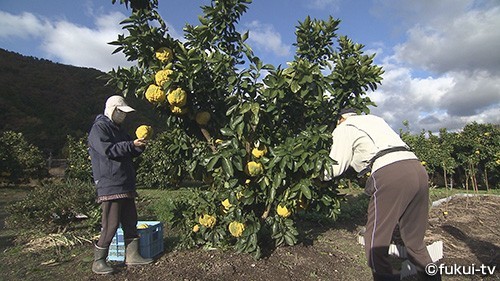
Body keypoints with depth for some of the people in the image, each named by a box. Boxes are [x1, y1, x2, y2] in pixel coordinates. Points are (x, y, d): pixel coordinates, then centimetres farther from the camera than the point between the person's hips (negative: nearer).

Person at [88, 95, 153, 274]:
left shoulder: (117, 129, 21)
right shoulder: (99, 128, -6)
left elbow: (128, 153, 22)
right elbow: (108, 150, -19)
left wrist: (138, 147, 3)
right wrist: (131, 145, -18)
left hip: (125, 185, 9)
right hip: (110, 185, -9)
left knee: (130, 221, 11)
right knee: (111, 224, -5)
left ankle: (132, 255, 20)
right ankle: (98, 261, 10)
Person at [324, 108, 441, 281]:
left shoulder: (344, 127, 12)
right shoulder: (374, 119, 33)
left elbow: (335, 168, 11)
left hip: (390, 174, -8)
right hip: (418, 169, 8)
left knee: (375, 244, 2)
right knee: (415, 241, 20)